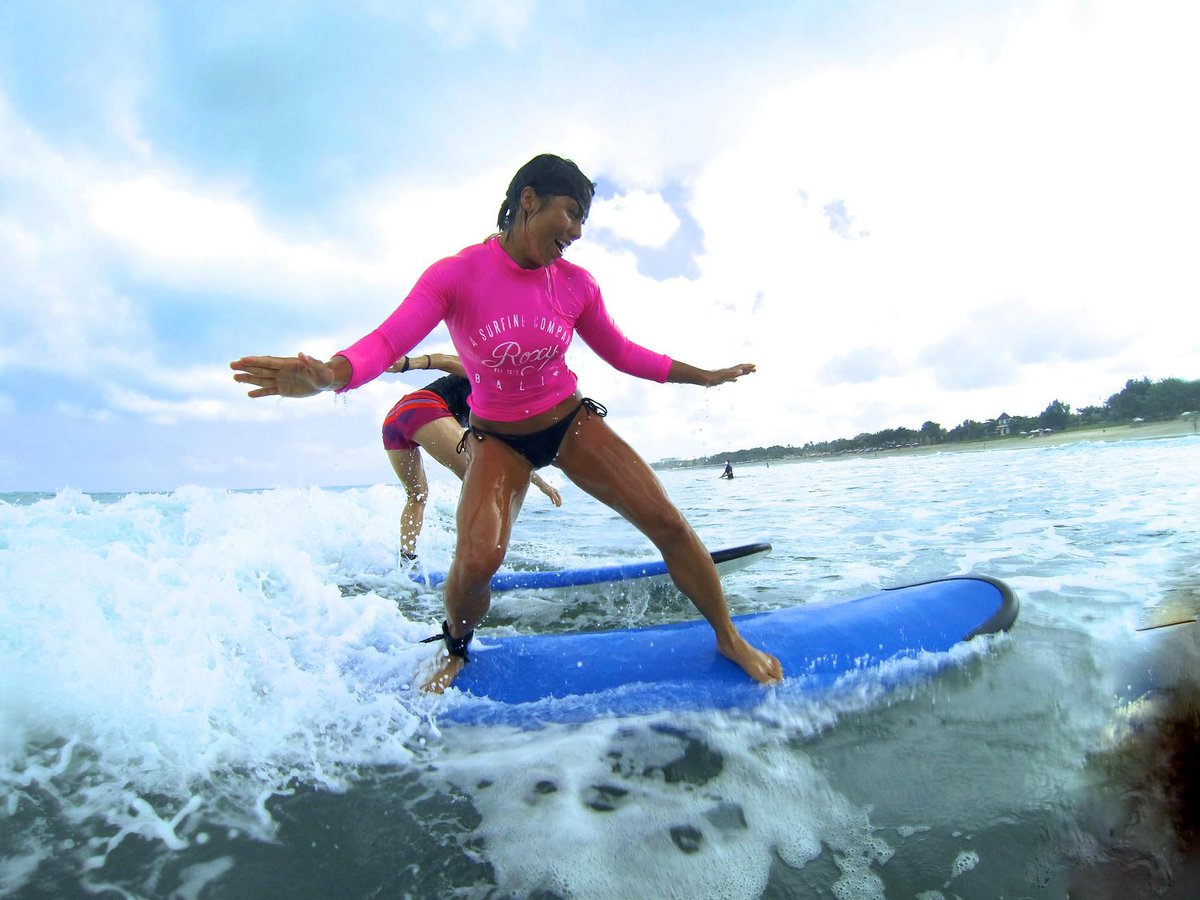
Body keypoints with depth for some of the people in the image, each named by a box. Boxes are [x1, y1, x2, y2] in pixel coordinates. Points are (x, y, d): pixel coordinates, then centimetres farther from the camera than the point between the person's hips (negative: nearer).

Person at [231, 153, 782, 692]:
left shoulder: (576, 284, -6)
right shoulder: (457, 274, -16)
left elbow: (621, 352, 7)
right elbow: (388, 341, -26)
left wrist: (702, 376, 9)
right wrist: (327, 375, -47)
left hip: (571, 422, 3)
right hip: (496, 438, -2)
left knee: (667, 522, -8)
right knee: (477, 560, -25)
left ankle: (729, 639, 16)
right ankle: (455, 652, 13)